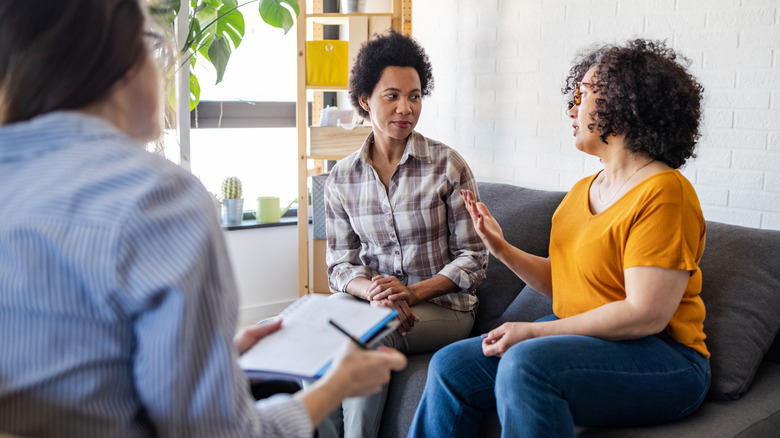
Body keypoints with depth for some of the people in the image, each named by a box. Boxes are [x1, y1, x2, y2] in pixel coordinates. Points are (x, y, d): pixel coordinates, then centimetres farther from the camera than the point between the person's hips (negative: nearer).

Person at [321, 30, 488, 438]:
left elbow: (473, 259, -4)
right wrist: (372, 290, -17)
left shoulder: (447, 165, -4)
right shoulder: (341, 178, 5)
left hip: (443, 306, -2)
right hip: (371, 303, 3)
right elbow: (340, 264, 6)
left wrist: (412, 292, -18)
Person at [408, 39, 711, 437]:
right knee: (450, 365, -6)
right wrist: (502, 249, 1)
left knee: (525, 363, -34)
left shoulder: (663, 192, -14)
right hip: (583, 340, 8)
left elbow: (646, 315, -21)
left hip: (661, 360, -8)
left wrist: (533, 331, -19)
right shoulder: (584, 190, 14)